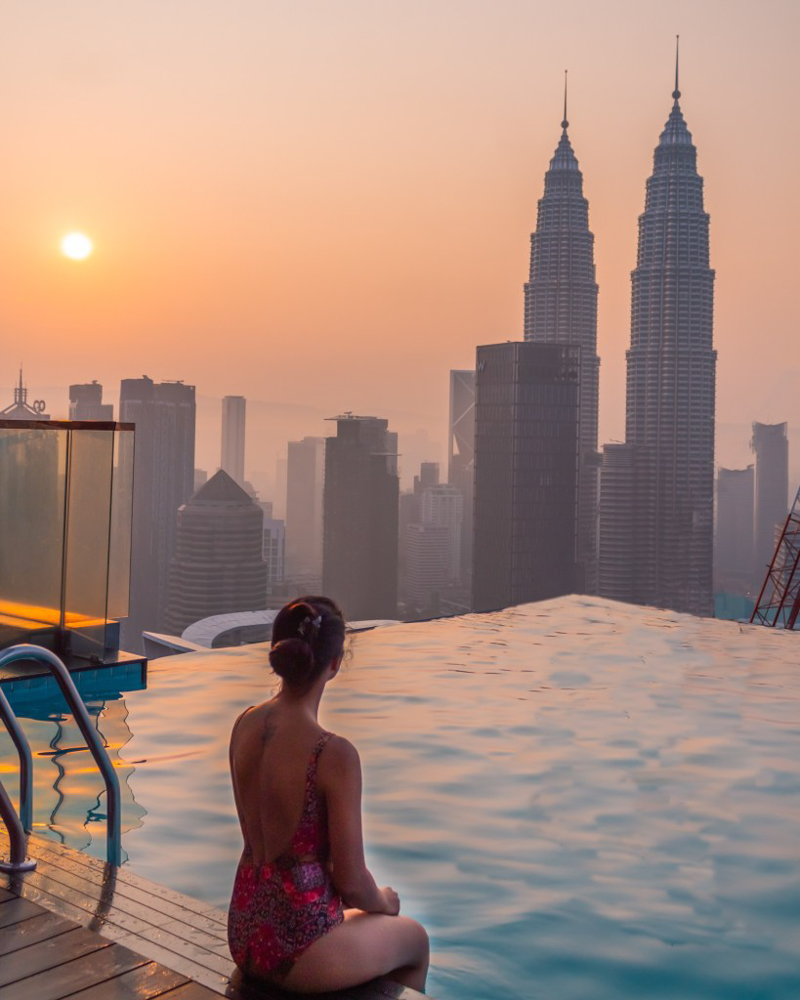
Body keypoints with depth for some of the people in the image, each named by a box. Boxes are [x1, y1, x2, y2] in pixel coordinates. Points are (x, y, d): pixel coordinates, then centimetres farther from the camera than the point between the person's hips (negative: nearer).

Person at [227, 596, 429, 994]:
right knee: (415, 937, 25)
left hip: (245, 934, 6)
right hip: (298, 951, -6)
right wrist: (382, 902, 4)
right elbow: (352, 882, -17)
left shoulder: (244, 725, -5)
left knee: (351, 913, 36)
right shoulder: (334, 754, -25)